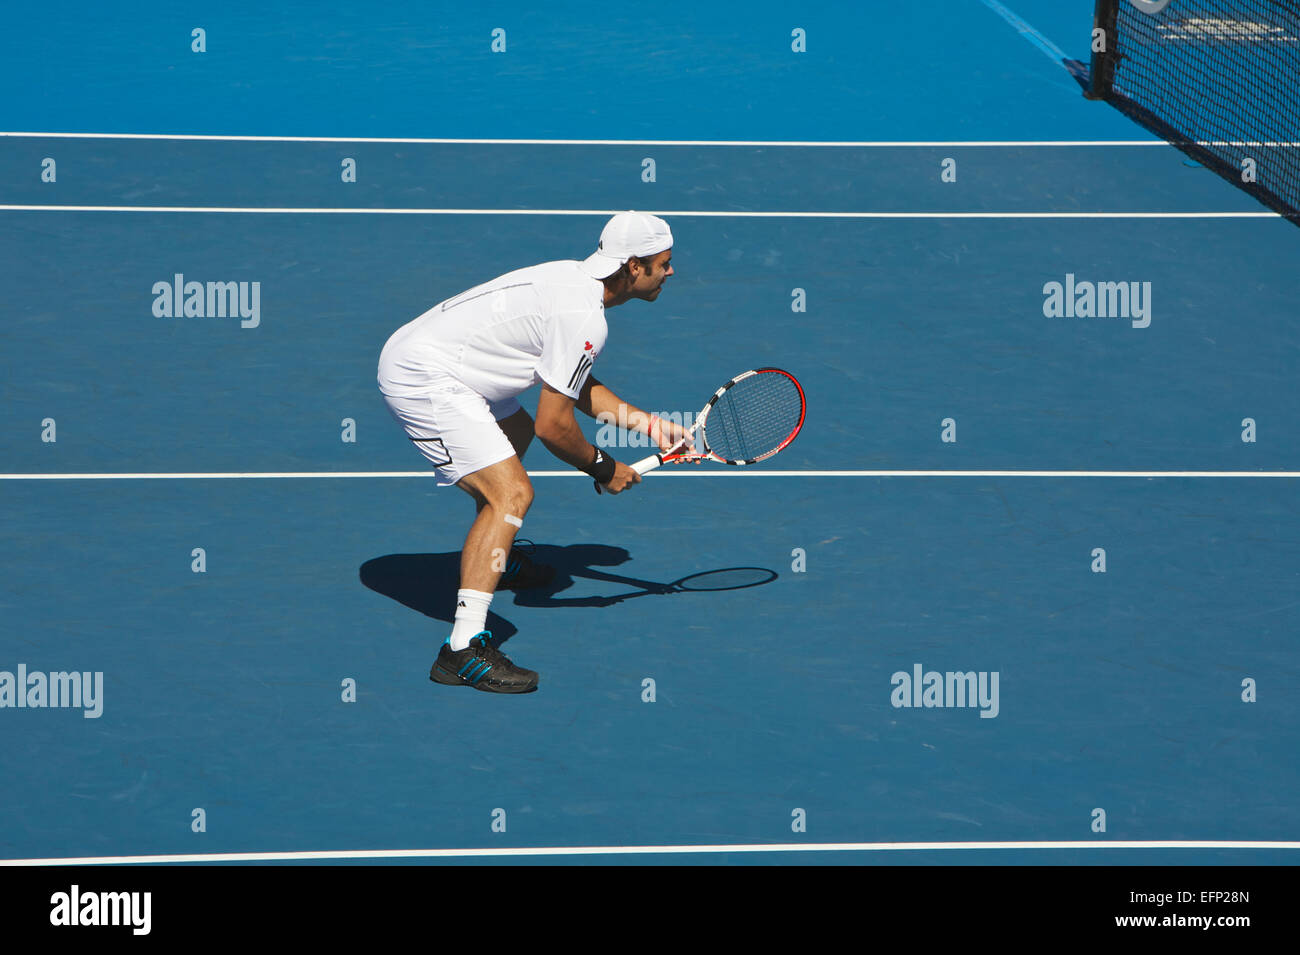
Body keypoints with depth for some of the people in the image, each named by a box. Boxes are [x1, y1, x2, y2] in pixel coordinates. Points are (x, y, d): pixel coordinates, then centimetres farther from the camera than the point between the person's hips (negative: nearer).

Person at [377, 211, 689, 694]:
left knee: (515, 431, 34)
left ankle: (494, 560, 54)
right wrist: (604, 469, 0)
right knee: (512, 493, -20)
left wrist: (646, 421, 17)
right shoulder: (584, 317, -19)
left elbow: (579, 388, 24)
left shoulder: (574, 278, 11)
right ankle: (463, 650, -28)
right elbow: (554, 426, -16)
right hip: (423, 380, -11)